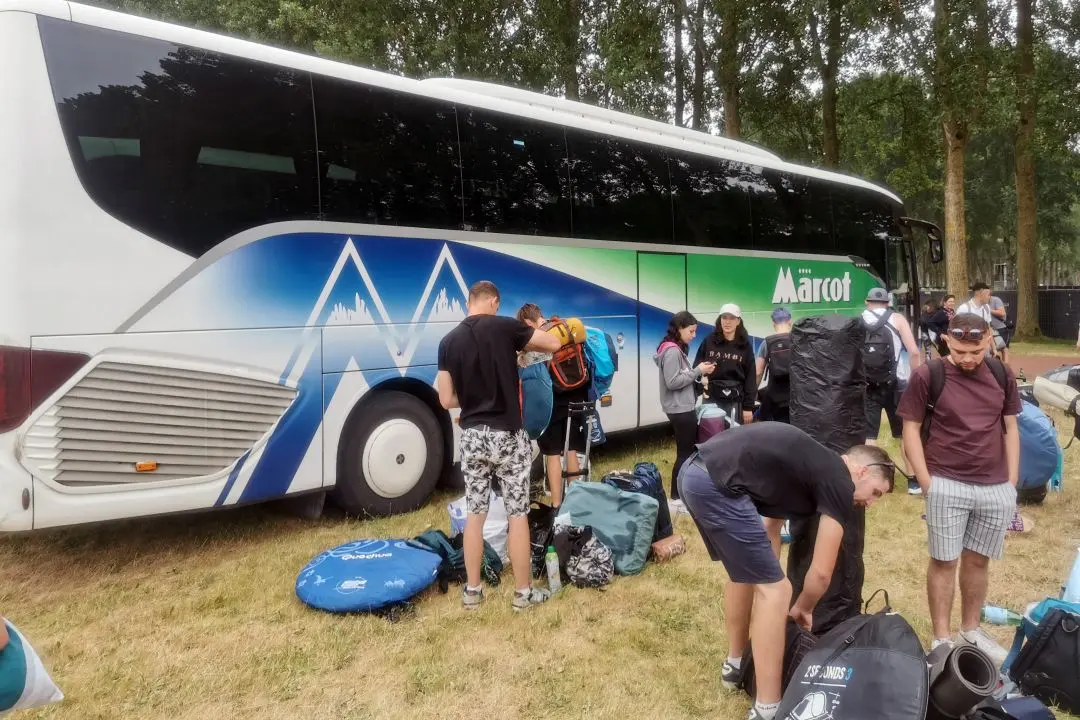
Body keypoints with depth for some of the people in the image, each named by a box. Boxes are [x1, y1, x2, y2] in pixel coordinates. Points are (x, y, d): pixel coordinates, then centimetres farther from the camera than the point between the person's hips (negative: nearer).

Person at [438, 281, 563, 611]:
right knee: (518, 513, 6)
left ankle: (472, 590, 20)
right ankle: (524, 592, 15)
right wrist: (525, 346, 15)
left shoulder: (449, 341, 1)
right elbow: (553, 343, -2)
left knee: (475, 513, 12)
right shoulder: (505, 327, -10)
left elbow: (447, 400, 1)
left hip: (472, 435, 4)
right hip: (507, 434, -3)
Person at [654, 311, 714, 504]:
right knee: (685, 453, -2)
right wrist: (698, 371, -16)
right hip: (680, 409, -10)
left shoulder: (677, 349, 14)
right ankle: (676, 498, 6)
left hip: (684, 408, 10)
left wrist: (699, 373, 0)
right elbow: (672, 382, -22)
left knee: (689, 450, 14)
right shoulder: (672, 351, -16)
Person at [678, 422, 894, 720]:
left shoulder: (810, 463, 28)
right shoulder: (839, 483, 3)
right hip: (717, 484, -10)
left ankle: (736, 664, 43)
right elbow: (821, 573, 6)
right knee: (775, 591, 3)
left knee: (745, 571, 28)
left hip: (693, 472, 10)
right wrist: (803, 609, 25)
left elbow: (770, 526, 34)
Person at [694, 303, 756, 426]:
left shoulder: (745, 346, 2)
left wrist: (748, 407, -1)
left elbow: (750, 378, 2)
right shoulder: (709, 341, 3)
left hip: (735, 402, 0)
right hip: (711, 400, 0)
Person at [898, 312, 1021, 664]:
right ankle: (942, 639, 15)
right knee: (944, 561, 5)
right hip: (947, 486, -3)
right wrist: (926, 482, -9)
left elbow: (1010, 428, 10)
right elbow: (911, 428, -5)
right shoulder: (928, 376, -9)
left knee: (978, 560, 15)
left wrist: (1012, 481, 6)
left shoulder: (1002, 374, 3)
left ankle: (971, 630, 31)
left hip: (996, 487, 4)